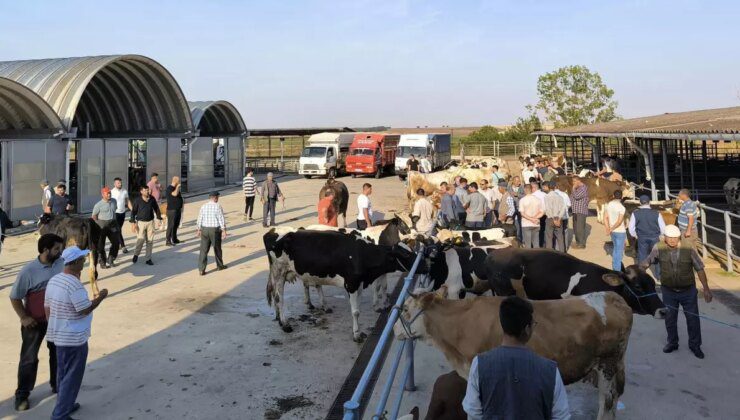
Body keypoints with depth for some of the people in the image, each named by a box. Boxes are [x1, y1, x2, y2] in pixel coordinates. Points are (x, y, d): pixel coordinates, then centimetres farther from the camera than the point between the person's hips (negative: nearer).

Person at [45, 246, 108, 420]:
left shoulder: (53, 280, 2)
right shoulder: (74, 284, -25)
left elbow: (47, 307, 10)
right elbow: (84, 310, -22)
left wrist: (54, 326, 20)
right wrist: (101, 297, -8)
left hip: (58, 335, 9)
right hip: (74, 338, -9)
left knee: (63, 373, 22)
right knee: (72, 376, 3)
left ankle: (64, 405, 37)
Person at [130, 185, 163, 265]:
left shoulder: (152, 199, 0)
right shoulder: (137, 200, -7)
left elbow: (156, 209, 13)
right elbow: (133, 212, -2)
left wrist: (159, 219, 9)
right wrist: (133, 223, -8)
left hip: (150, 222, 3)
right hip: (141, 222, -3)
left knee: (150, 241, 3)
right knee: (140, 240, -8)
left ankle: (148, 259, 12)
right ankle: (136, 254, 19)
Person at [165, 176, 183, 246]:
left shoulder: (176, 188, 13)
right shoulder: (169, 188, -14)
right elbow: (175, 194, -31)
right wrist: (177, 187, -19)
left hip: (178, 209, 9)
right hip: (172, 210, -9)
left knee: (176, 225, 15)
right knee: (171, 226, -8)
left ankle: (174, 239, 25)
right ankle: (168, 241, -5)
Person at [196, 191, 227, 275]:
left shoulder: (203, 206, 1)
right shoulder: (218, 206, -10)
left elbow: (200, 219, 7)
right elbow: (221, 219, -12)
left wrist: (198, 229, 17)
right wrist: (223, 230, -9)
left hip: (204, 229, 3)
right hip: (215, 229, -3)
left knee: (203, 250, 3)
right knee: (217, 248, 15)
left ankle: (201, 269, -3)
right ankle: (220, 265, 31)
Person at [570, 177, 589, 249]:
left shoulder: (584, 188, -12)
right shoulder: (577, 188, 17)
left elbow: (577, 196, -23)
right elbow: (572, 197, 23)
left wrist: (574, 189, -9)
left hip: (581, 211, -10)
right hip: (575, 211, 10)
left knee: (580, 228, -9)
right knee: (575, 227, 14)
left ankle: (582, 244, -5)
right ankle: (578, 242, 24)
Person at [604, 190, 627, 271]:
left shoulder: (608, 205, -1)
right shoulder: (621, 207, -19)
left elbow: (605, 217, -2)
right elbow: (619, 221, -23)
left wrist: (608, 229, -3)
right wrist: (611, 229, -14)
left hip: (613, 231, 6)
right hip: (620, 232, -6)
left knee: (615, 248, 23)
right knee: (619, 251, 3)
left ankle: (614, 267, 30)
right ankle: (617, 270, 6)